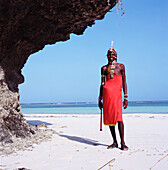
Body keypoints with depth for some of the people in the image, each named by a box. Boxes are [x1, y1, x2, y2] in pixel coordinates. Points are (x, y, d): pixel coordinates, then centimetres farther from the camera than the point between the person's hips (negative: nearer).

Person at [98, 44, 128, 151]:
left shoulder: (120, 66, 10)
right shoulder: (104, 68, 16)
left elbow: (124, 82, 6)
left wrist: (126, 98, -2)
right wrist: (100, 99, 14)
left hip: (117, 93, -3)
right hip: (106, 94, 3)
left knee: (118, 117, -16)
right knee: (109, 118, 2)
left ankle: (123, 143, -11)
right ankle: (115, 142, 11)